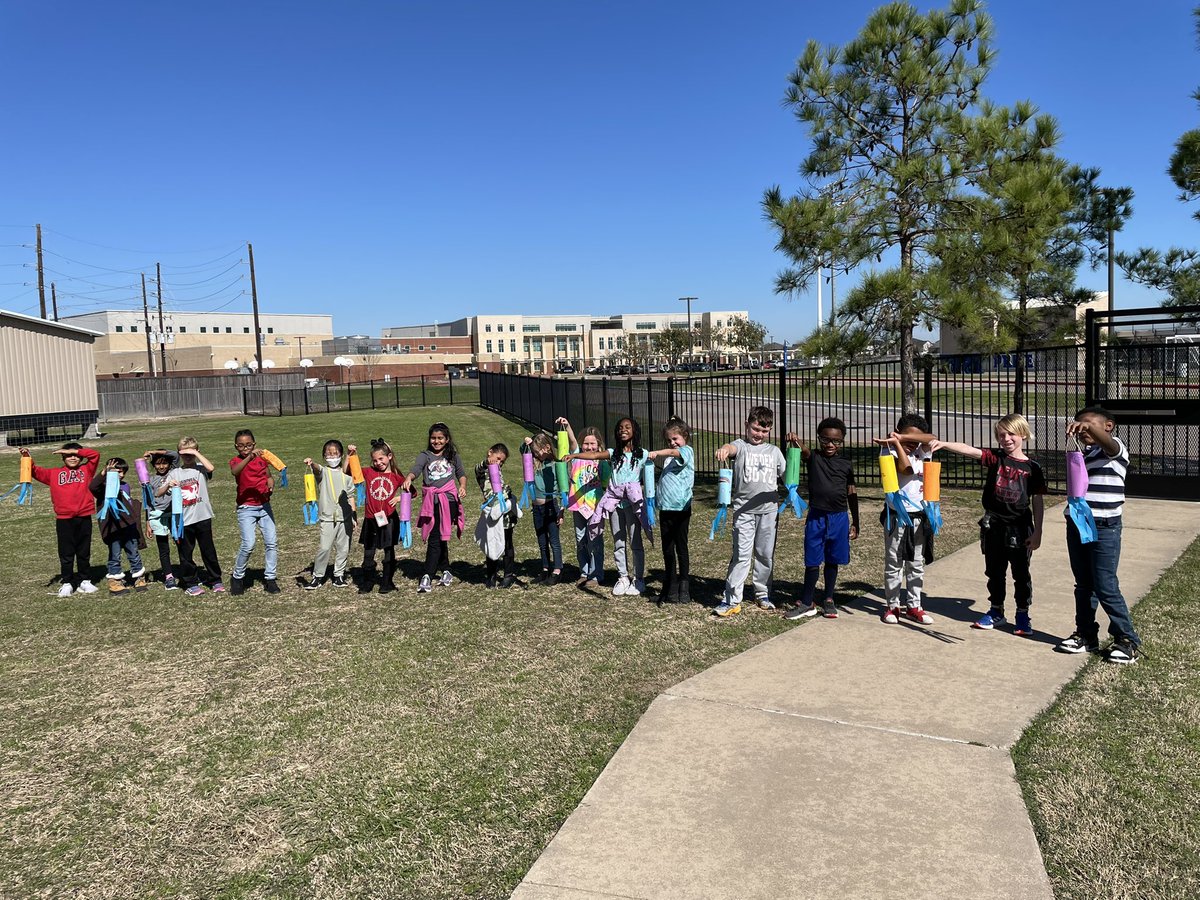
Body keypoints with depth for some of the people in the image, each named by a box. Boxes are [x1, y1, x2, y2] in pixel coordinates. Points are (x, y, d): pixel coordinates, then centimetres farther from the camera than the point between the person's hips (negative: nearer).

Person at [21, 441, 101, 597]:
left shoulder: (86, 470, 9)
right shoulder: (54, 473, 10)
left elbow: (95, 455, -1)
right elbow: (36, 472, 3)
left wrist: (74, 450, -2)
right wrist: (27, 459, -13)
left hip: (84, 518, 0)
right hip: (64, 520, 0)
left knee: (84, 552, 11)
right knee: (66, 554, 4)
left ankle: (85, 581, 20)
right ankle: (67, 583, 12)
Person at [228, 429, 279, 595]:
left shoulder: (262, 458, 5)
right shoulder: (236, 461, -7)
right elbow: (235, 471, -32)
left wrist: (271, 483, -3)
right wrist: (249, 457, -47)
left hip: (264, 506, 4)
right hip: (246, 509, -4)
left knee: (272, 542, 0)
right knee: (248, 544, -14)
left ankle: (269, 578, 12)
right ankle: (237, 578, 7)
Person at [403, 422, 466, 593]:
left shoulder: (453, 455, 11)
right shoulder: (425, 455, 5)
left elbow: (461, 474, 19)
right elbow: (415, 468, -14)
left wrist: (462, 486, -1)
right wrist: (408, 478, -35)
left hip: (449, 500, -1)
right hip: (432, 502, 1)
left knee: (436, 538, -6)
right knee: (438, 538, 6)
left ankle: (427, 577, -7)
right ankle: (445, 571, 23)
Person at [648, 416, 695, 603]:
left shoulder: (687, 451, -2)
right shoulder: (668, 457, 19)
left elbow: (674, 452, -24)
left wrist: (656, 453, -37)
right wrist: (655, 489, 7)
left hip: (681, 506, -7)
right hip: (665, 506, 7)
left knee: (681, 547, -1)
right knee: (667, 549, 9)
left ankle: (684, 588, 7)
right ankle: (670, 587, 18)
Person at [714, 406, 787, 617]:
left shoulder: (774, 451, 12)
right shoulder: (741, 446, -1)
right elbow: (732, 448, -25)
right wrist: (724, 449, -49)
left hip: (768, 509, 4)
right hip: (744, 510, -4)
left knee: (765, 554, 12)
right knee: (741, 555, -6)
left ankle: (763, 593, 28)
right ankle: (731, 600, 0)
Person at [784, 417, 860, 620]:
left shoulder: (846, 465, 5)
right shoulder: (813, 459, -1)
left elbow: (852, 495, 9)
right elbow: (804, 451, -25)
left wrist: (855, 523, 9)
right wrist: (796, 441, -49)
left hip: (839, 518, 2)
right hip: (816, 517, -2)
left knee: (832, 561, 12)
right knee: (812, 561, 3)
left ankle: (828, 600, 26)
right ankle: (807, 603, 13)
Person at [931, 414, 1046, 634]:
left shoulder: (1032, 467, -4)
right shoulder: (996, 458, -1)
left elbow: (1037, 502, -1)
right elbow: (968, 450, -18)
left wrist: (1037, 532, -4)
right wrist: (943, 444, -35)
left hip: (1020, 527, -2)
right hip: (993, 525, 2)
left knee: (1021, 573, 8)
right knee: (994, 571, 14)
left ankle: (1022, 615, 21)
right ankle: (996, 610, 28)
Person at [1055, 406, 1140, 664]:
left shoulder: (1114, 448, -7)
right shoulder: (1083, 454, 16)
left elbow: (1108, 442, -33)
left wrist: (1090, 426, -49)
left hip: (1104, 528, -7)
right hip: (1077, 525, 7)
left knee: (1106, 587, -5)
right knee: (1083, 585, 13)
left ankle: (1128, 640, 8)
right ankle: (1086, 635, 23)